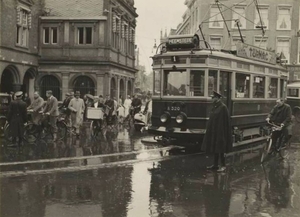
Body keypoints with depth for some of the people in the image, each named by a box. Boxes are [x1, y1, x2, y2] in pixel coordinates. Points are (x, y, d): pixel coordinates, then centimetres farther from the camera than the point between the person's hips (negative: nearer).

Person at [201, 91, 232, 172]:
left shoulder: (223, 107, -16)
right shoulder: (215, 107, 11)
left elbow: (224, 121, -18)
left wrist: (221, 133, -19)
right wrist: (210, 130, 16)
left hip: (220, 131, -9)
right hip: (214, 131, 9)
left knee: (220, 148, -4)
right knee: (215, 148, 13)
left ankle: (223, 166, 3)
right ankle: (215, 164, 21)